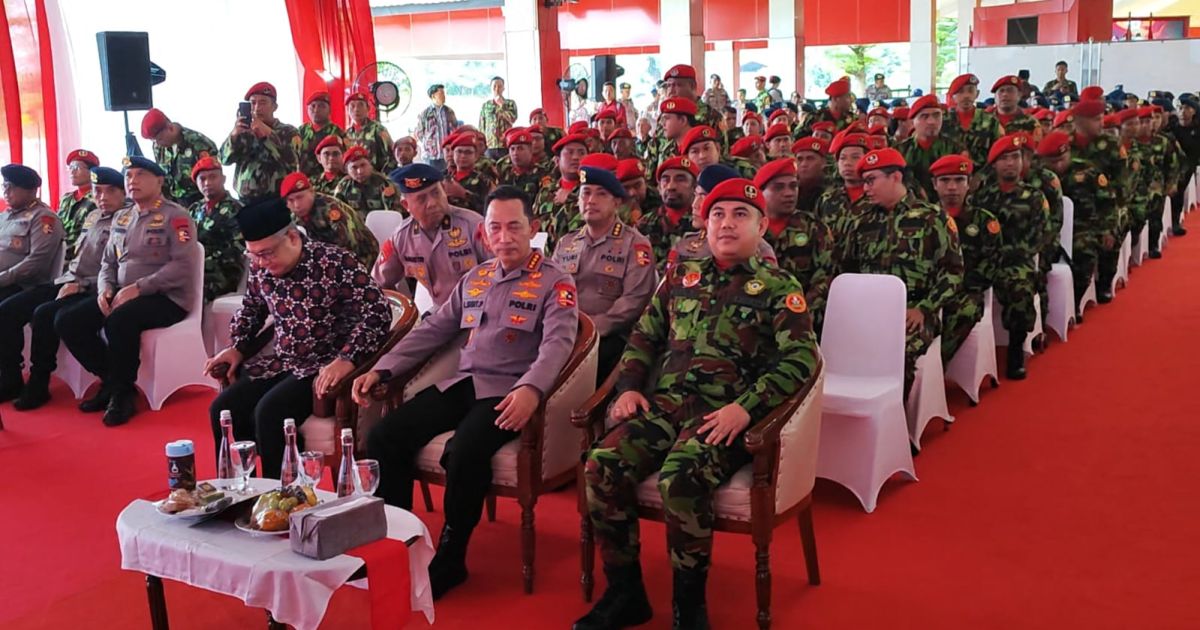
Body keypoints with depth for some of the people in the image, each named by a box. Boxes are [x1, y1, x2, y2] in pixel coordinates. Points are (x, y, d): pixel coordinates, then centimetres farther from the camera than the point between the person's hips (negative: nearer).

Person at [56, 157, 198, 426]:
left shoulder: (175, 216, -8)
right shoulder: (121, 218, 17)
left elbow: (184, 266, -19)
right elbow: (108, 262, 21)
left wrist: (138, 287, -22)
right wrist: (105, 288, -2)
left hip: (167, 298, -8)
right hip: (122, 295, 8)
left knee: (118, 322, -35)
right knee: (67, 321, -7)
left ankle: (122, 393, -13)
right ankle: (111, 381, 6)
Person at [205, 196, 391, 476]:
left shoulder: (334, 262, -16)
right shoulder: (261, 268, 4)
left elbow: (377, 312, -22)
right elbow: (250, 308, 25)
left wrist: (347, 360, -32)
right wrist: (236, 347, 8)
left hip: (327, 367, -7)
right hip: (282, 364, 7)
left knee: (270, 412, -27)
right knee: (223, 410, -9)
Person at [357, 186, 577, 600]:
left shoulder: (554, 282, 0)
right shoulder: (474, 279, 19)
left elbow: (558, 342, -16)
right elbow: (433, 330, 21)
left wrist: (531, 389, -36)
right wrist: (382, 369, 10)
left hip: (508, 392, -6)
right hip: (460, 384, 6)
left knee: (464, 451, -33)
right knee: (384, 438, -11)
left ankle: (449, 559, -11)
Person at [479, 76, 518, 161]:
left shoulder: (510, 103, 7)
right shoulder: (485, 105, 11)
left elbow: (513, 119, -10)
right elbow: (481, 127, 12)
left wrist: (501, 105, -7)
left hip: (506, 145, -1)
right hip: (489, 146, 1)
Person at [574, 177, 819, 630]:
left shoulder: (780, 289, 5)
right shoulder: (680, 278, 20)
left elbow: (801, 358, -7)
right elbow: (644, 337, 23)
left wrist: (745, 408, -19)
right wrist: (630, 387, 4)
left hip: (724, 415, -4)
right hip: (664, 403, 5)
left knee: (681, 479, -34)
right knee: (601, 465, -20)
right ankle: (624, 592, -4)